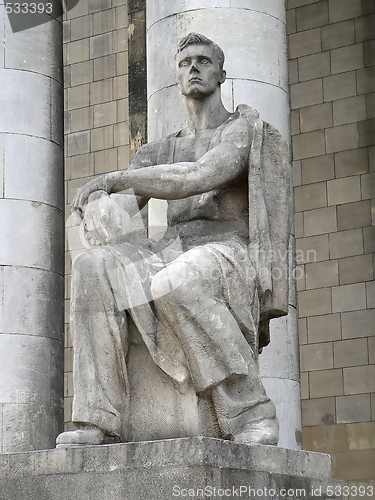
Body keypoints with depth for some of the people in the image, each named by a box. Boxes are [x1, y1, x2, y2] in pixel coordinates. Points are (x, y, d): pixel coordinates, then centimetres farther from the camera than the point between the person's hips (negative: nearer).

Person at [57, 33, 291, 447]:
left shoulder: (242, 127, 7)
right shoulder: (157, 153, 27)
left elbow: (200, 178, -14)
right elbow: (118, 207, 10)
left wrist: (113, 178, -10)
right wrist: (97, 204, -18)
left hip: (229, 259, -5)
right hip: (169, 256, 5)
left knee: (176, 284, -41)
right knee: (94, 269, -27)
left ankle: (250, 414, -29)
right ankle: (99, 420, -31)